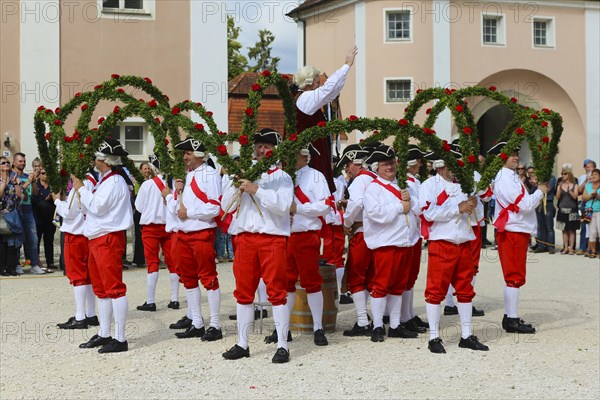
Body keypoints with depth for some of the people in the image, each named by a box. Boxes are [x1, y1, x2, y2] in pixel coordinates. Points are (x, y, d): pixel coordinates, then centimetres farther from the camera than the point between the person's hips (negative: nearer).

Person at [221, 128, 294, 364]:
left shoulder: (282, 177, 4)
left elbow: (283, 205, -12)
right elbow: (226, 206, 11)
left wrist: (256, 190, -17)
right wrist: (236, 185, -5)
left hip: (273, 237, -4)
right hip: (244, 237, 4)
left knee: (276, 290, -4)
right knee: (243, 291, 7)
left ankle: (282, 346, -1)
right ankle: (242, 344, 15)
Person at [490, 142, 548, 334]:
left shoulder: (512, 176, 15)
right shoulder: (504, 179, -17)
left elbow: (524, 203, 20)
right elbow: (525, 205, -20)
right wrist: (540, 191, -5)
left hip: (518, 231, 10)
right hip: (512, 233, -10)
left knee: (514, 276, 13)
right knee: (515, 277, -6)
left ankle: (510, 317, 18)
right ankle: (512, 320, -3)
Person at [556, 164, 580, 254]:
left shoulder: (574, 185, 3)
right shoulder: (560, 184, 9)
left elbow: (575, 196, -7)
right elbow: (557, 197, 2)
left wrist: (569, 190, -20)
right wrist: (560, 189, -12)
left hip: (572, 210, -2)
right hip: (562, 209, 2)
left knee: (572, 230, -1)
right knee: (564, 230, 3)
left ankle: (571, 248, -1)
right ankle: (565, 248, 6)